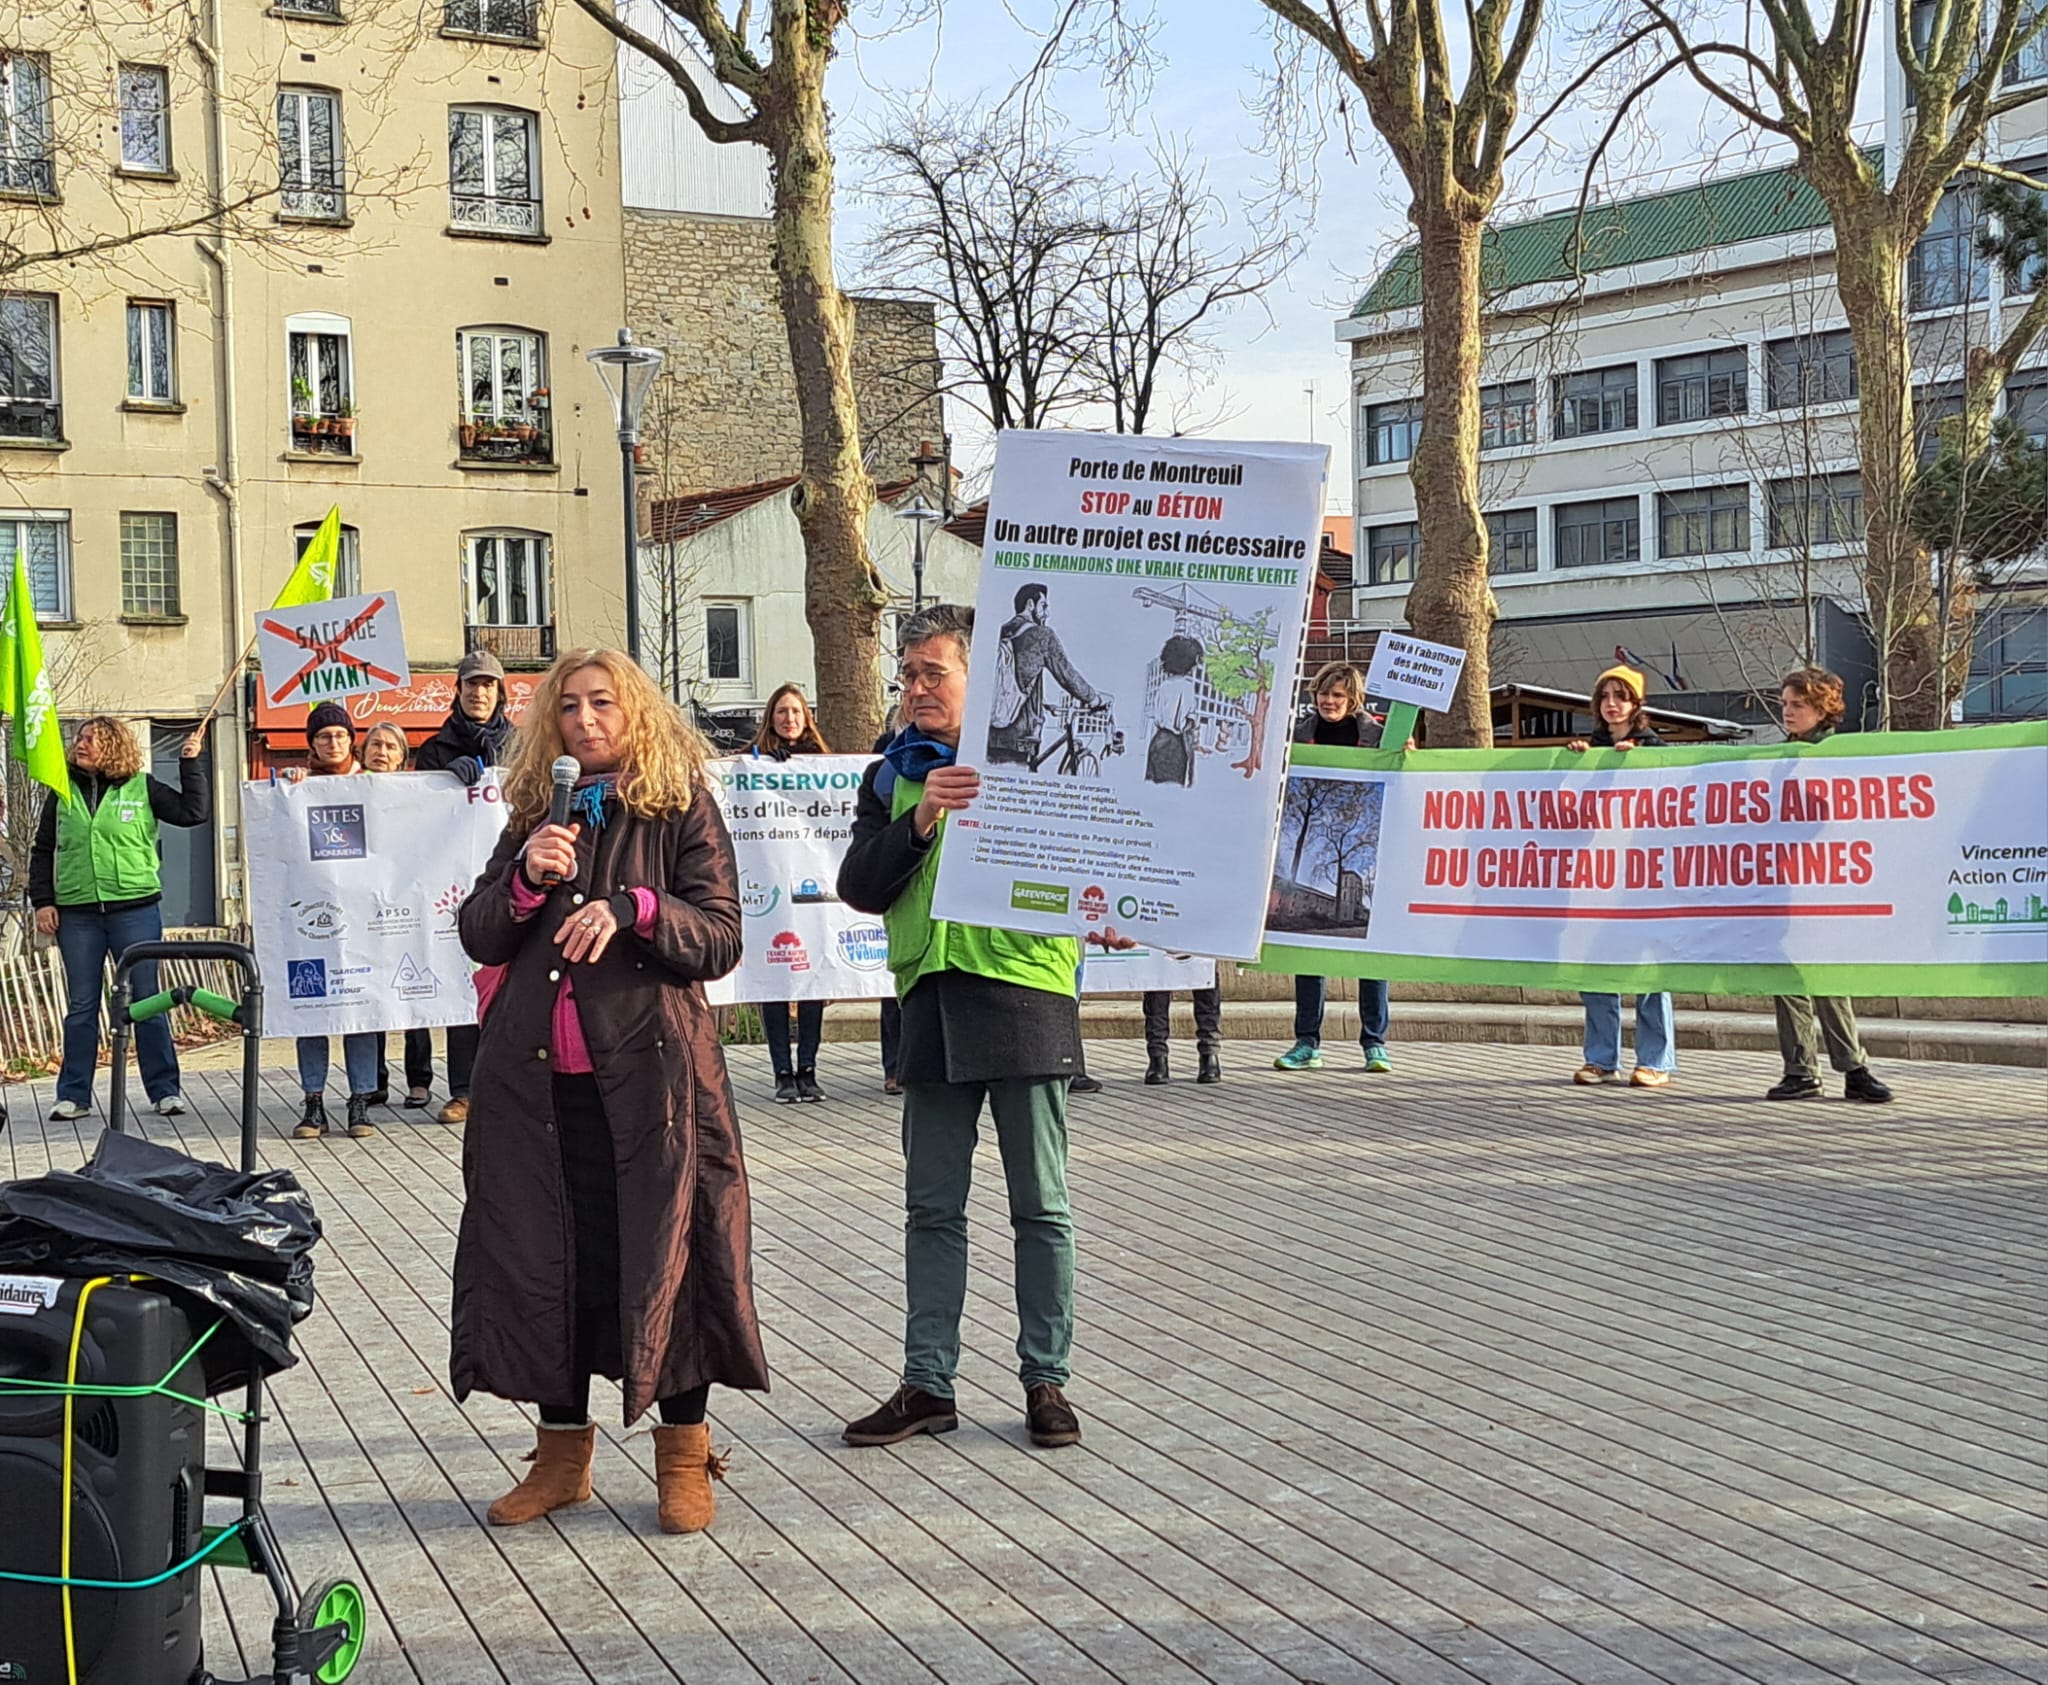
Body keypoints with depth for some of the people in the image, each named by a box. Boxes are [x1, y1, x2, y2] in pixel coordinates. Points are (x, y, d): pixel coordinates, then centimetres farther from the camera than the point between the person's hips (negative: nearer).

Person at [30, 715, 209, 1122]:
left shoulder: (141, 788, 2)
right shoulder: (63, 791, 8)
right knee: (81, 1006, 7)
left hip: (135, 909, -2)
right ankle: (73, 1095, 13)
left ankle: (164, 1089, 9)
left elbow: (194, 813, -2)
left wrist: (190, 764, -6)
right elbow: (42, 851, 11)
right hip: (76, 914, 2)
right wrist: (42, 901, 3)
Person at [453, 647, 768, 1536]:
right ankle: (563, 1454, 21)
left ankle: (683, 1456, 12)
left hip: (649, 1070, -4)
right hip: (536, 1077, 4)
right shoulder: (533, 816, 15)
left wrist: (632, 909, -20)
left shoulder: (682, 808, 3)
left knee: (663, 1253, -2)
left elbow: (721, 938, -5)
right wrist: (528, 880, -9)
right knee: (545, 1259, 7)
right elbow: (476, 936, 9)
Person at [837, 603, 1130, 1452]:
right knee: (932, 1207, 7)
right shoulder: (891, 776, 12)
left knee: (1041, 1206, 4)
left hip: (1027, 992, -3)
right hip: (932, 1001, 3)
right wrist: (918, 820, -12)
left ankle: (1046, 1379, 14)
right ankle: (927, 1384, 15)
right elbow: (858, 887, 2)